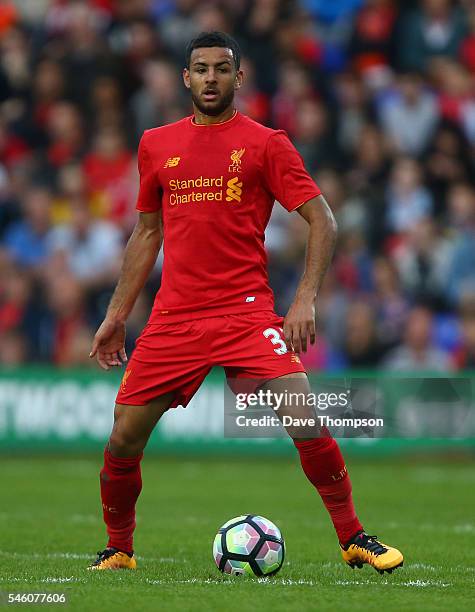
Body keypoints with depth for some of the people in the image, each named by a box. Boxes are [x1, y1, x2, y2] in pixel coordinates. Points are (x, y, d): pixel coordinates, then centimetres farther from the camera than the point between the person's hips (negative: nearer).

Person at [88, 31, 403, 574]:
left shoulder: (264, 143, 1)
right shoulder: (156, 145, 12)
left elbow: (322, 221, 0)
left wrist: (305, 300, -12)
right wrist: (116, 315, 18)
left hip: (246, 313, -3)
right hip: (173, 319, 3)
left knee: (305, 422, -17)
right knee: (123, 441, 0)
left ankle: (354, 540, -2)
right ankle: (117, 550, 22)